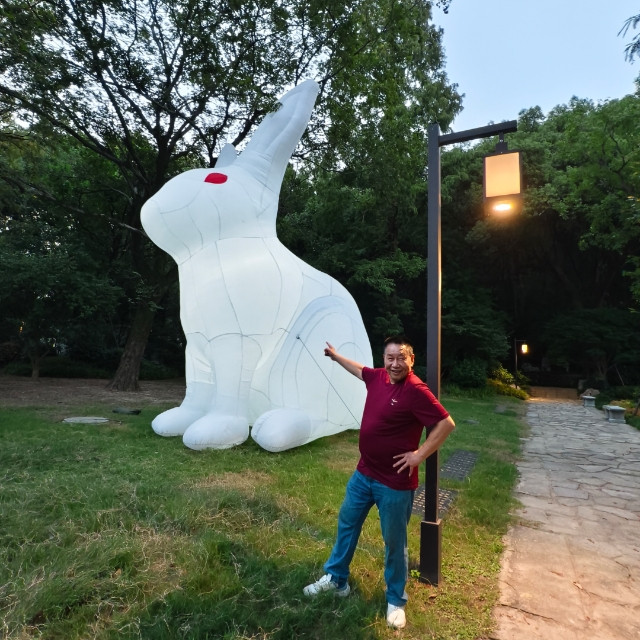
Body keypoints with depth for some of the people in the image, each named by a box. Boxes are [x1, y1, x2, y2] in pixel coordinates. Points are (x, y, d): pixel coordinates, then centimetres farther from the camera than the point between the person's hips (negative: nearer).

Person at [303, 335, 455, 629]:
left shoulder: (416, 390, -23)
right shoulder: (378, 377, -2)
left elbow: (446, 423, -22)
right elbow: (359, 369, 21)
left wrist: (419, 454, -21)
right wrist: (335, 355, 33)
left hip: (395, 482, -7)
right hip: (363, 473, 8)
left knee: (394, 543, 11)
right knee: (347, 524, 21)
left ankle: (395, 600, 35)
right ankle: (335, 578, 42)